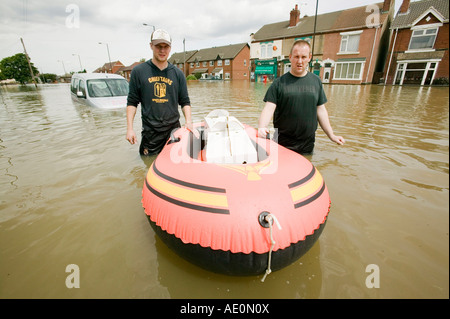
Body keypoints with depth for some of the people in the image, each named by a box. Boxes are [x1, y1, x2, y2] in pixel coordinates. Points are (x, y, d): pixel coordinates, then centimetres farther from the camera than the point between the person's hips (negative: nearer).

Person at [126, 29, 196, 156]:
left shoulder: (178, 73, 7)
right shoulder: (139, 71, 3)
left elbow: (185, 101, 9)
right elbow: (132, 102, 4)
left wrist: (188, 121, -7)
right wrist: (130, 128, -4)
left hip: (174, 128, 1)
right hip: (150, 130, -1)